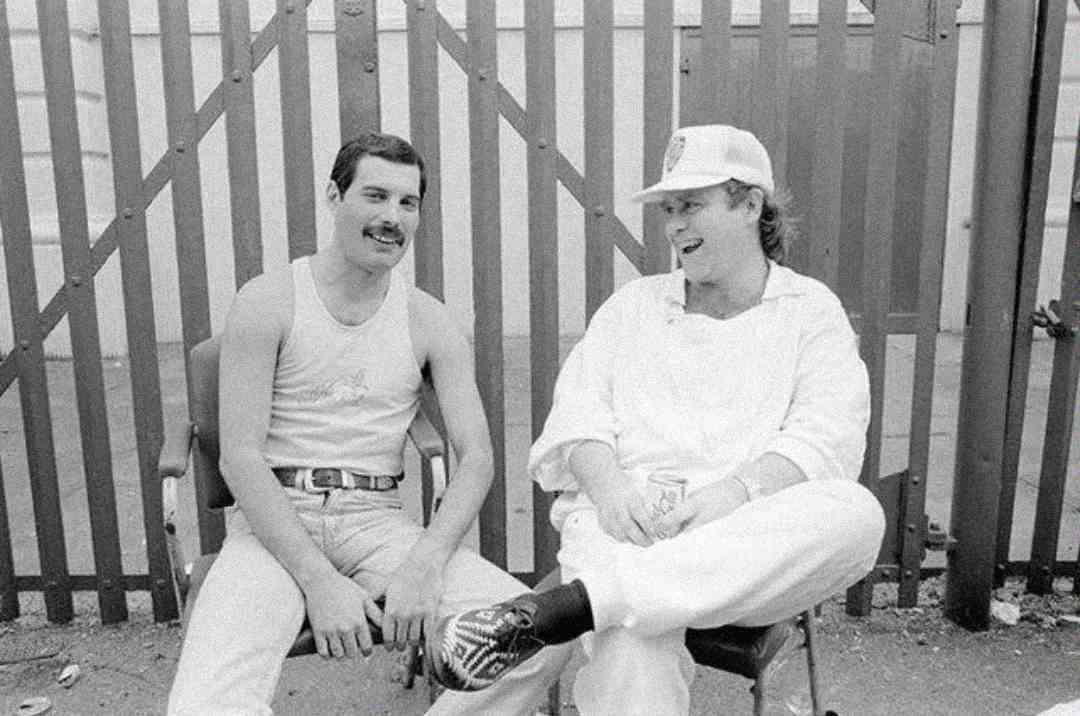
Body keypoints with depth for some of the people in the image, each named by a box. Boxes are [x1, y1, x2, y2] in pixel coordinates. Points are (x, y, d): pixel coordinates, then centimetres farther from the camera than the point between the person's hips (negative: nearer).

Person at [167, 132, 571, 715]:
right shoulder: (267, 302, -2)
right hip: (273, 522, -2)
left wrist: (425, 564, -15)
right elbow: (240, 456, -9)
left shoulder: (428, 321, 7)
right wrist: (319, 581, -18)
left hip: (377, 521, 3)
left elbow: (475, 457, 2)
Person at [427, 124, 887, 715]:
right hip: (627, 517, 0)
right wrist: (608, 483, -14)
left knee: (857, 513, -34)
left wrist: (737, 490, -20)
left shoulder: (812, 309, 15)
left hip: (756, 537, 1)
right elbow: (578, 414, 8)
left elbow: (825, 438, 0)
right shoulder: (633, 304, 21)